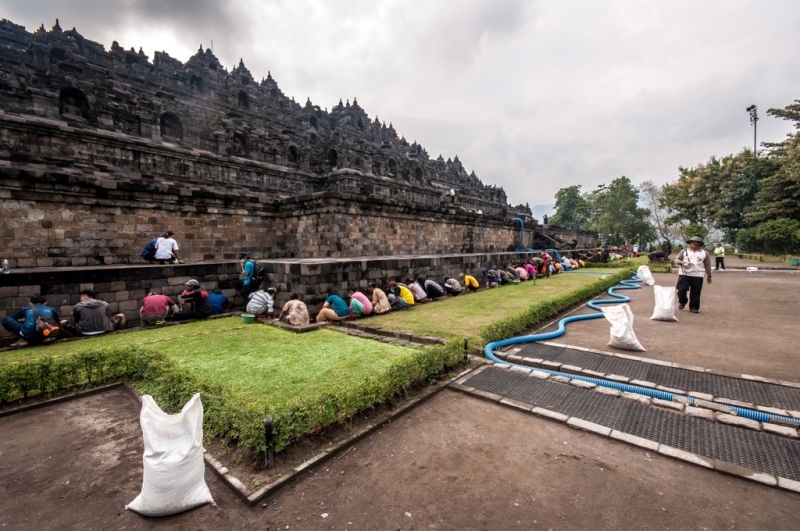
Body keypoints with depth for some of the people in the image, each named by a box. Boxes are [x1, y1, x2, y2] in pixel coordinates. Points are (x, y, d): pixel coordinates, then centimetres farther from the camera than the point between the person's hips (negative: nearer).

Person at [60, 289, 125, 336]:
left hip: (85, 333, 0)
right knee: (121, 316, 21)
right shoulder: (104, 304, 5)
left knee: (63, 323, 21)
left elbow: (75, 321, 11)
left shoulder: (77, 306, 3)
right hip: (104, 331, 1)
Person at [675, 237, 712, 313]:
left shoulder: (704, 253, 11)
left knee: (695, 293, 1)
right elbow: (676, 259, 7)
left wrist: (709, 276, 13)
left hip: (698, 276, 1)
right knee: (681, 290, -6)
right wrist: (681, 262, -16)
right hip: (684, 274, -1)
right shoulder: (684, 251, 8)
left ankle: (694, 307, 13)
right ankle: (682, 302, 20)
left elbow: (707, 265, 14)